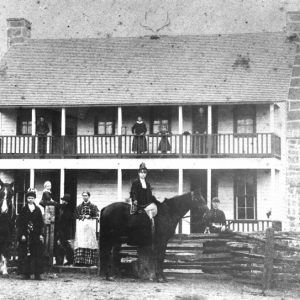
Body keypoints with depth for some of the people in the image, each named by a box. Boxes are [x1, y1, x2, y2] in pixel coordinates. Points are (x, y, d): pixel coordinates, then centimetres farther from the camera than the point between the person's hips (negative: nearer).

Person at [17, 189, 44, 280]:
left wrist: (41, 234, 1)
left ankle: (37, 273, 1)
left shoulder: (38, 210, 9)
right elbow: (19, 223, 0)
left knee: (37, 254, -1)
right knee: (26, 255, -3)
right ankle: (26, 273, 1)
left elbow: (41, 223, 9)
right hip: (25, 235, -2)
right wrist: (22, 235, -9)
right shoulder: (23, 210, 3)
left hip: (36, 236, 2)